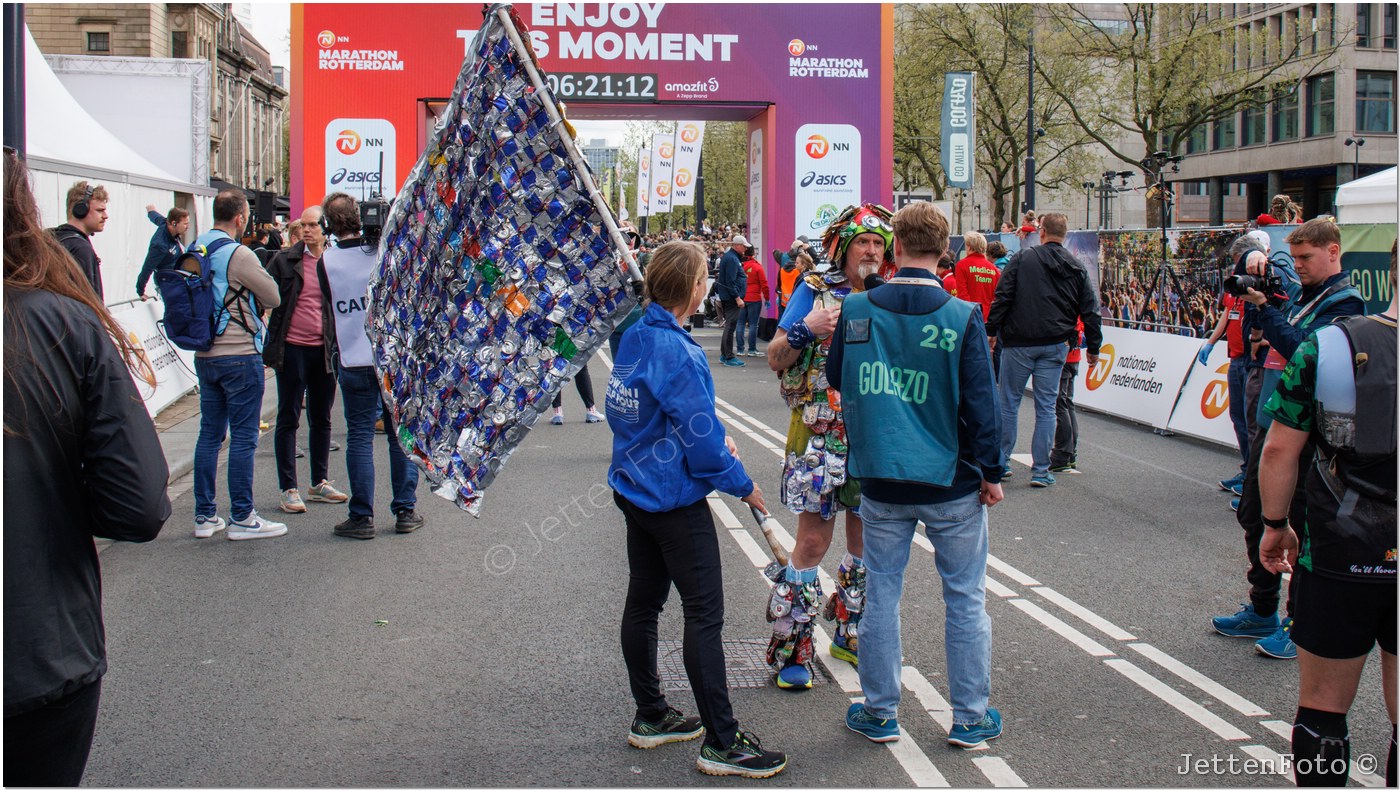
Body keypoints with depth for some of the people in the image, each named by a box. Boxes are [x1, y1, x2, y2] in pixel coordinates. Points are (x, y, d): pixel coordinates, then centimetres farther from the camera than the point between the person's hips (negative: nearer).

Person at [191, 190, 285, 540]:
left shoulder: (196, 249, 7)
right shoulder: (239, 255, -15)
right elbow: (273, 298, -8)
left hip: (204, 356, 8)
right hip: (240, 356, -7)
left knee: (209, 434, 13)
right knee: (243, 438, -1)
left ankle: (204, 515, 17)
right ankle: (242, 518, 3)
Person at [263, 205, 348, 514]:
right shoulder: (284, 260, -2)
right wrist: (270, 342, -8)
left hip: (325, 350, 2)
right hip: (292, 348, -2)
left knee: (321, 419, 13)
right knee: (288, 420, 3)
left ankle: (319, 483, 26)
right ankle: (288, 489, 9)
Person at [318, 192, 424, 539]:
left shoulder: (326, 261, -4)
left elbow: (328, 306, 5)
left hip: (353, 361, -1)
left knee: (359, 437, 3)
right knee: (401, 434, 9)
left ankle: (361, 517, 4)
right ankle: (406, 511, 13)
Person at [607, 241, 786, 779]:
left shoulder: (634, 337, 5)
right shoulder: (677, 351, -23)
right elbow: (700, 437, -21)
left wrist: (715, 437, 9)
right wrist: (743, 485, -7)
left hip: (634, 489, 10)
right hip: (676, 501, -9)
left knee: (643, 602, 15)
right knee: (705, 614, -4)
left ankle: (650, 717, 28)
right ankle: (721, 742, 0)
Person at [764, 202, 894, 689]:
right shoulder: (815, 291, -3)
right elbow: (775, 360, -4)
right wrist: (806, 330, -21)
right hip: (819, 436, -5)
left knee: (866, 541, 13)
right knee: (813, 542, -4)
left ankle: (850, 634, 29)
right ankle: (791, 648, 6)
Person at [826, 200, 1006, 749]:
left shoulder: (857, 309, -5)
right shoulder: (963, 317, -12)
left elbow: (836, 379, 10)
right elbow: (980, 402, -10)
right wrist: (991, 472, 1)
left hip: (881, 478, 2)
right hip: (951, 482, -2)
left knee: (881, 593, 12)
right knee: (965, 599, 10)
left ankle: (879, 713, 21)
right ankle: (971, 718, 18)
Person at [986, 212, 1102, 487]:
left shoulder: (1023, 258, -3)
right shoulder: (1077, 268, 7)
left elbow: (1002, 297, -7)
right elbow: (1090, 311, 8)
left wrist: (992, 330, 0)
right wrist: (1093, 347, 16)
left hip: (1019, 343, -3)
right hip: (1055, 345, 3)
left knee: (1009, 402, 8)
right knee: (1046, 407, 6)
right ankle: (1041, 470, 7)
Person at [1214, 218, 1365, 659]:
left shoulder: (1343, 302, -10)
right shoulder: (1300, 294, 14)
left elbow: (1301, 349, -22)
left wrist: (1263, 307, -23)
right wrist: (1256, 261, 3)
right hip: (1271, 424, 9)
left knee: (1301, 529, -2)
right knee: (1254, 517, 16)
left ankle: (1301, 625, 8)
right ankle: (1262, 612, 30)